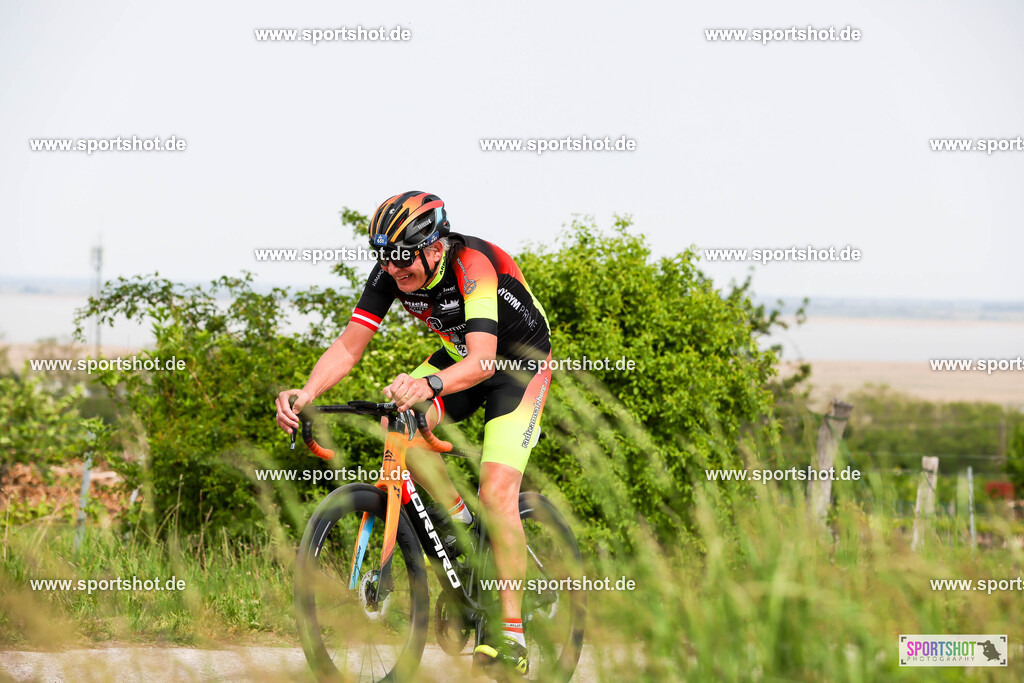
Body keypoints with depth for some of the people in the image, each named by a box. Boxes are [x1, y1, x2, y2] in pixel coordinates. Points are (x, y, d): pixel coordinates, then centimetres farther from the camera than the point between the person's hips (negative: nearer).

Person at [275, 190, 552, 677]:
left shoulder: (472, 265, -35)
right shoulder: (391, 273, -18)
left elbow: (481, 359, -46)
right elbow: (349, 346, -19)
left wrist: (429, 384, -65)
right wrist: (308, 392, -38)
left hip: (518, 363, -6)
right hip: (458, 355, 6)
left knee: (496, 494, -19)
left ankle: (511, 635, -12)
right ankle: (457, 519, 2)